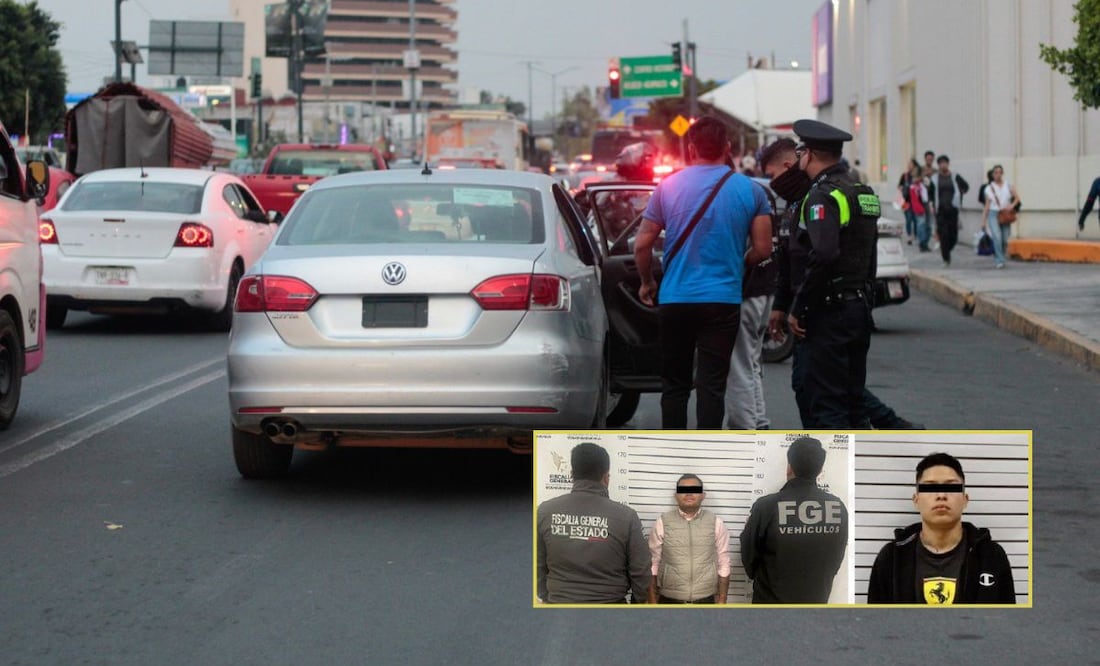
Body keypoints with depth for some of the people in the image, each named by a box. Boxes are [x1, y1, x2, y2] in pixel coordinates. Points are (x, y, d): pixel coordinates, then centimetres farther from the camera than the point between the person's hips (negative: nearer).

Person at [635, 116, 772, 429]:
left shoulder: (668, 187, 0)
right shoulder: (749, 191, -1)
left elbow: (642, 245, 1)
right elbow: (763, 249, 0)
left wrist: (647, 282, 18)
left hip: (675, 299, 1)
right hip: (723, 300, -1)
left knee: (675, 384, 12)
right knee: (712, 385, 0)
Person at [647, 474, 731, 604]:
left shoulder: (716, 523, 2)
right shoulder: (662, 522, 0)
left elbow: (723, 565, 4)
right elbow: (653, 564, 2)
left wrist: (722, 601, 1)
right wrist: (652, 602, -1)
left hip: (705, 601, 0)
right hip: (669, 601, 0)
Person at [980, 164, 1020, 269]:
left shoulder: (1008, 185, 7)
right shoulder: (989, 188, 5)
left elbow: (1017, 198, 9)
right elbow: (987, 205, 7)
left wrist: (1012, 205, -13)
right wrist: (983, 221, 3)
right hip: (993, 214, -2)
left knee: (1004, 240, -1)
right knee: (997, 237, -19)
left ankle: (996, 260, 19)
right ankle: (999, 261, -19)